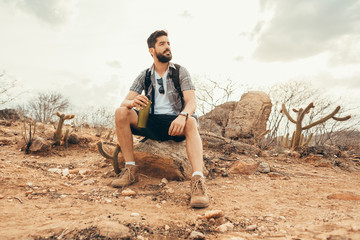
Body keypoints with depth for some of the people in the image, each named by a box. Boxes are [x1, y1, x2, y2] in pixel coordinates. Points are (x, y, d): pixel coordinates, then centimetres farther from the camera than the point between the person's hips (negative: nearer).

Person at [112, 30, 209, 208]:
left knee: (191, 122, -36)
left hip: (175, 123, -2)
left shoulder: (180, 72, 3)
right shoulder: (144, 76, 9)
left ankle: (198, 180, -50)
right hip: (151, 123, 3)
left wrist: (183, 115, -34)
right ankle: (130, 169, -19)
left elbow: (192, 102, -10)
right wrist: (133, 102, -26)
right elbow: (124, 102, 1)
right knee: (121, 113, -21)